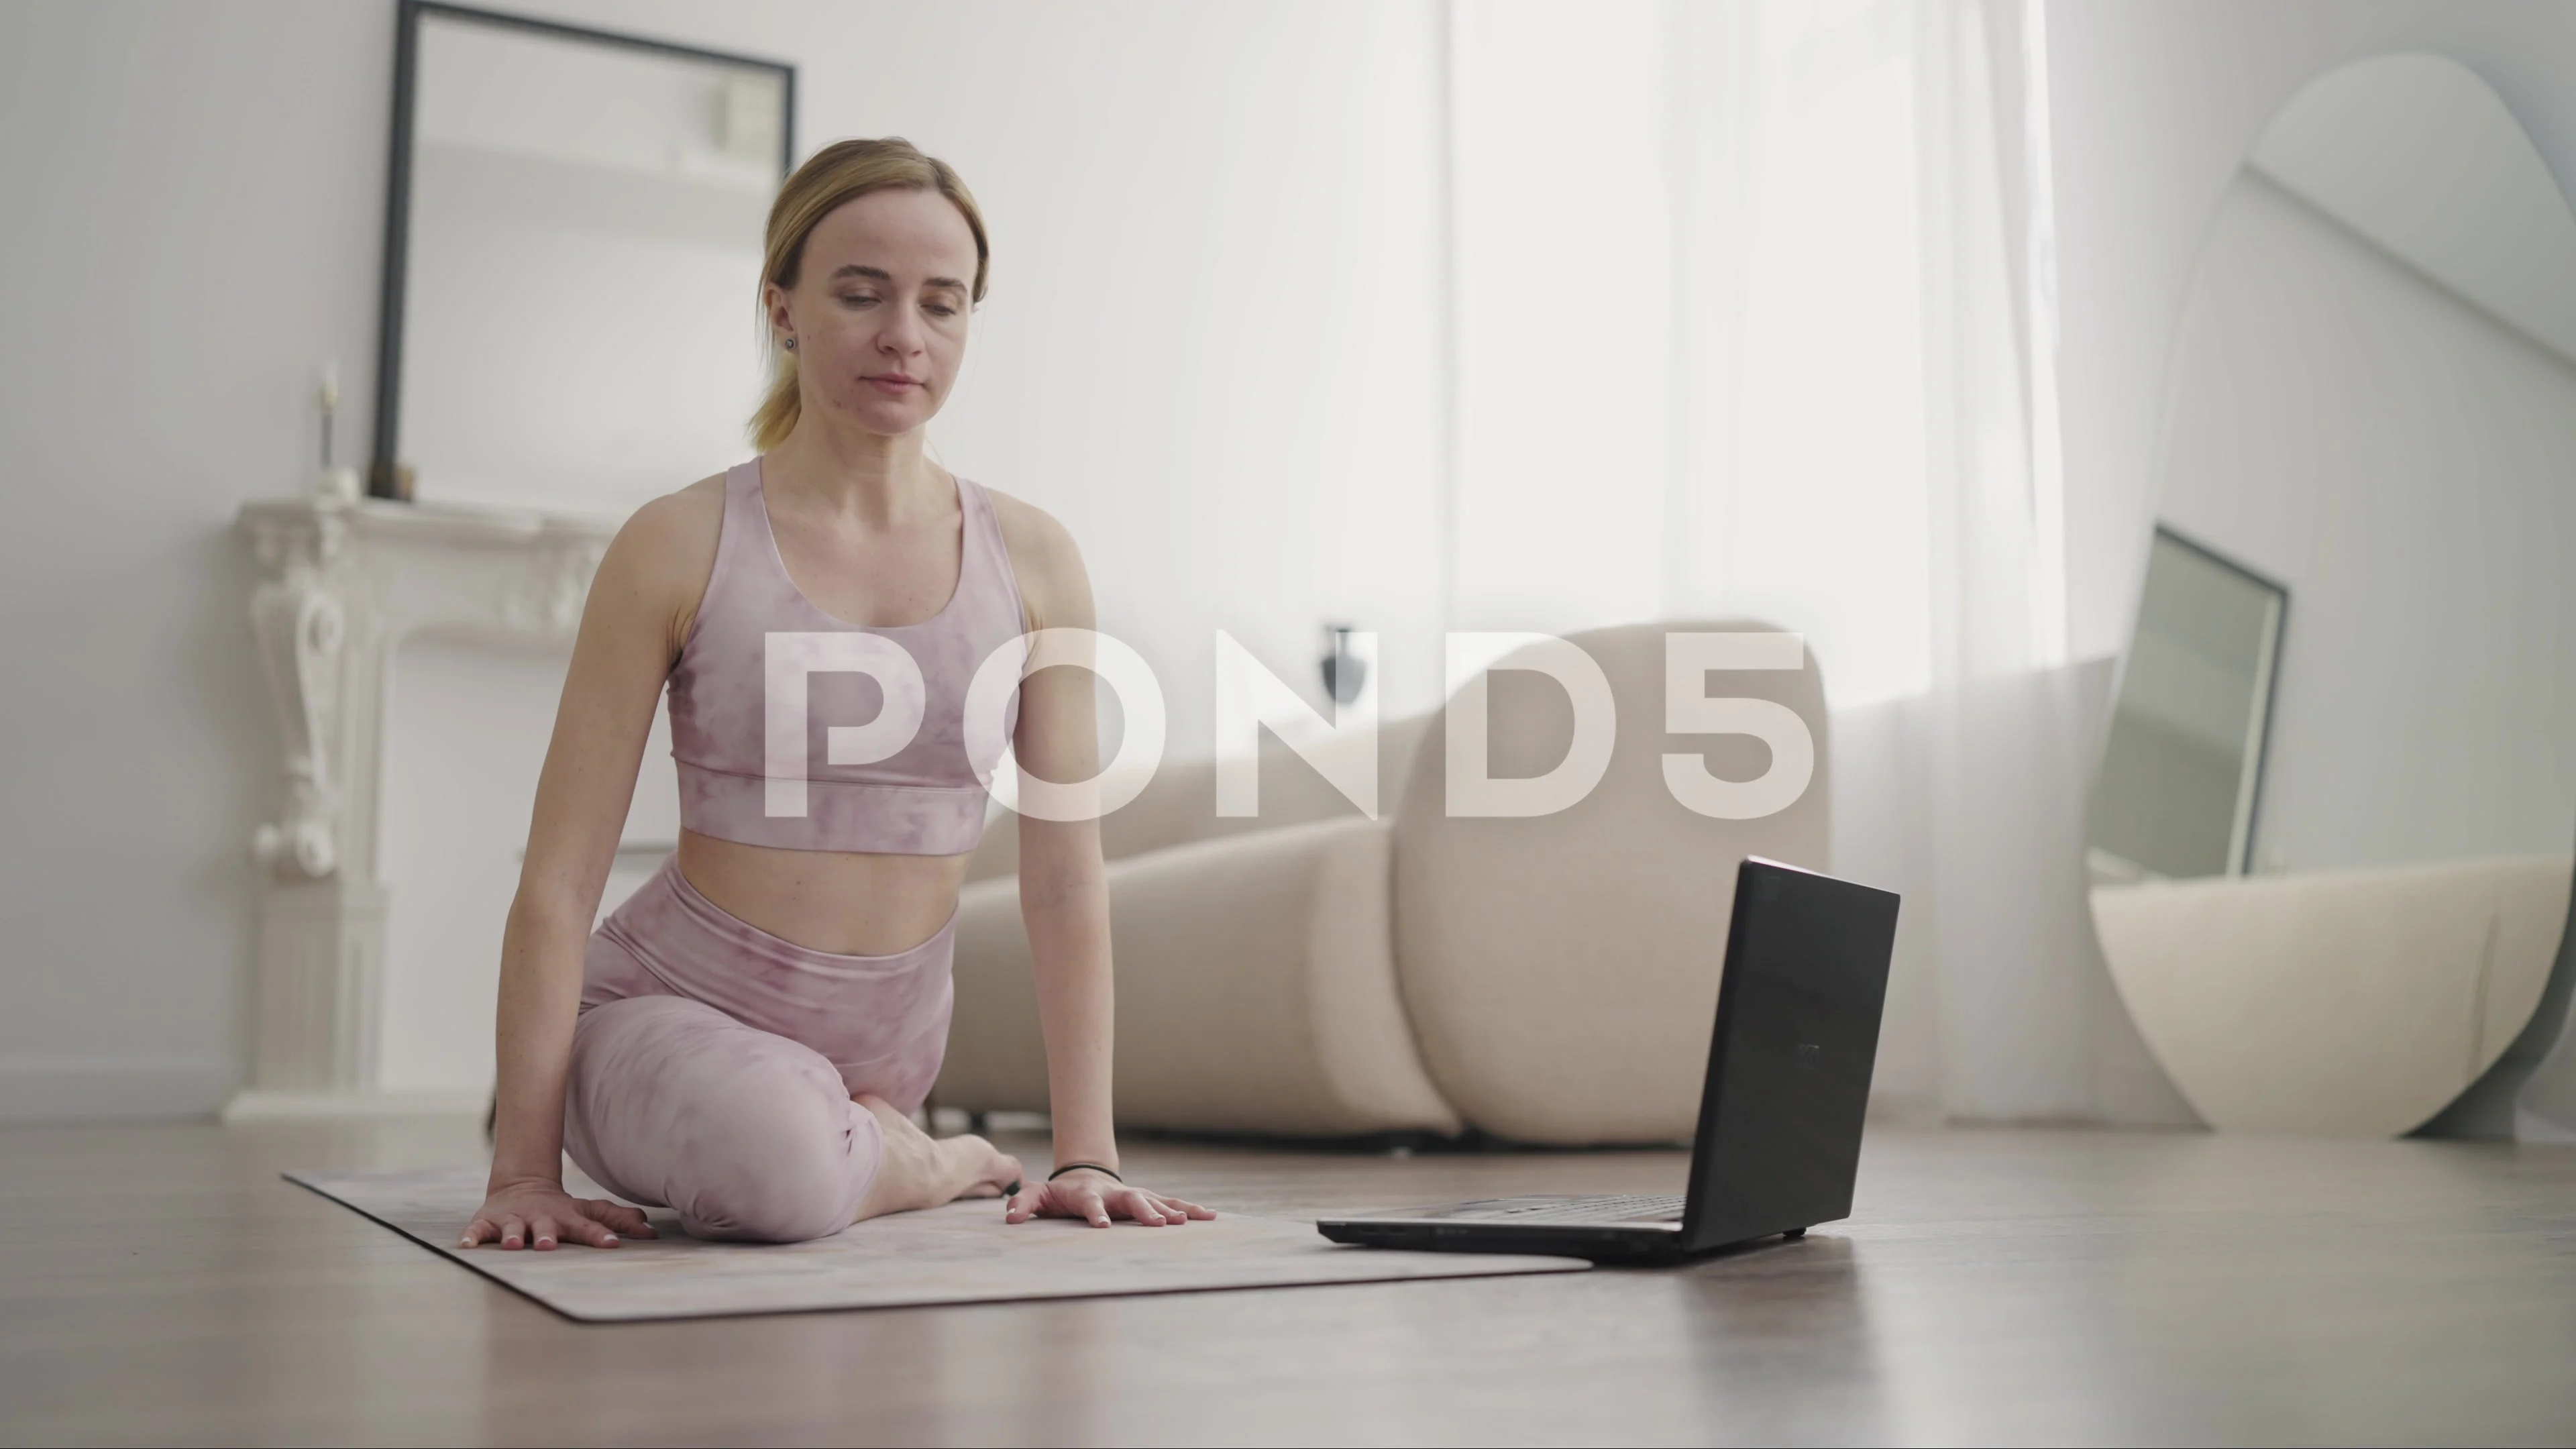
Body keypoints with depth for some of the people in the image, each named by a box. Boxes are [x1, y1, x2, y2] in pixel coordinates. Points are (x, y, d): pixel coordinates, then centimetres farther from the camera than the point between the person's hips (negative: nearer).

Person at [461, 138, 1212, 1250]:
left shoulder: (1032, 561, -4)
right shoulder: (678, 548, -12)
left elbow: (1067, 879, -3)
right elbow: (558, 879, -11)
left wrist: (1085, 1153, -6)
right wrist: (524, 1169, -14)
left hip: (885, 1048, 4)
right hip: (666, 1009, -4)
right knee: (775, 1162, -31)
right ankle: (925, 1165, 0)